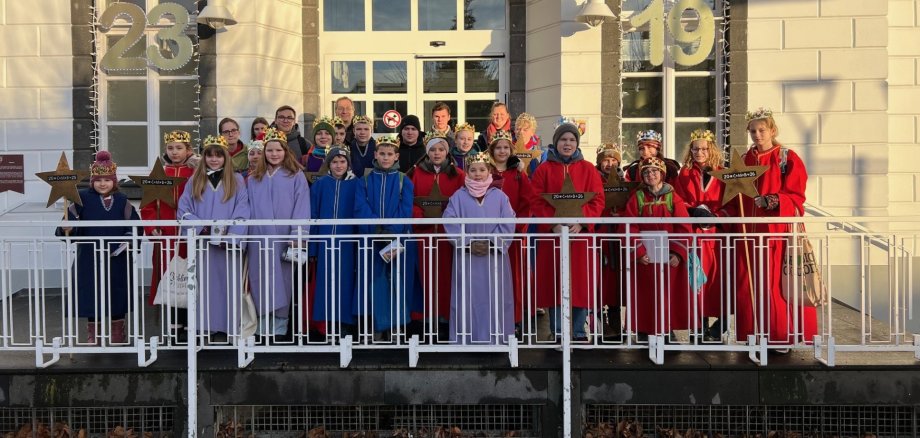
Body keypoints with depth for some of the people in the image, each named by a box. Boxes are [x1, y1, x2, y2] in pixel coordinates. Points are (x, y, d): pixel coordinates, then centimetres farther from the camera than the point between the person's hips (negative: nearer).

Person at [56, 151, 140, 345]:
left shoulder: (122, 201, 4)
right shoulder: (82, 198, -1)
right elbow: (70, 223, -7)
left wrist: (128, 240, -14)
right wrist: (67, 229, -28)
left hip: (117, 257, 1)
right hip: (89, 257, -1)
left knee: (117, 293, 7)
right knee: (91, 293, 4)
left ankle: (117, 331, 22)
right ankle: (93, 333, 18)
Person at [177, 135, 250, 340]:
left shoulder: (236, 180, 6)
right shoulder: (195, 181, 10)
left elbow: (242, 211, -1)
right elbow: (184, 209, 5)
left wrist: (231, 235, -13)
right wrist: (200, 228, -10)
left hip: (229, 243, -1)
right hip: (202, 241, 1)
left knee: (228, 283, 0)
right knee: (205, 283, 2)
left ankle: (230, 325, 5)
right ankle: (206, 325, 7)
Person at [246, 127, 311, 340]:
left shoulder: (296, 177, 1)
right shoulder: (253, 179, 14)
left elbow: (302, 208, -5)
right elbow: (248, 209, 13)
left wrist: (297, 237, -14)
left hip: (284, 240, -3)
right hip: (259, 240, 3)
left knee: (282, 282, 0)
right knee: (262, 283, 3)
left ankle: (280, 328, 7)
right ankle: (264, 328, 10)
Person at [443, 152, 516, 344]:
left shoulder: (500, 196, 4)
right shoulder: (458, 196, 3)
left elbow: (507, 224, -2)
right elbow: (451, 222, -5)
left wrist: (492, 243, -12)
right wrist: (469, 243, -14)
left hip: (494, 256, 0)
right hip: (466, 256, 0)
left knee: (494, 298, 2)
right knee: (467, 298, 2)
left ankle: (495, 338, 12)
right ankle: (466, 338, 12)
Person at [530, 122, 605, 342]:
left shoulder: (587, 169, 8)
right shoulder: (544, 169, 6)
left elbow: (597, 200, 1)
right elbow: (537, 201, -2)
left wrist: (581, 223, -14)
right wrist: (553, 224, -15)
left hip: (581, 232, 1)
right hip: (551, 233, 0)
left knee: (581, 282, 1)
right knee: (554, 282, 1)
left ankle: (579, 332, 11)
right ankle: (557, 332, 9)